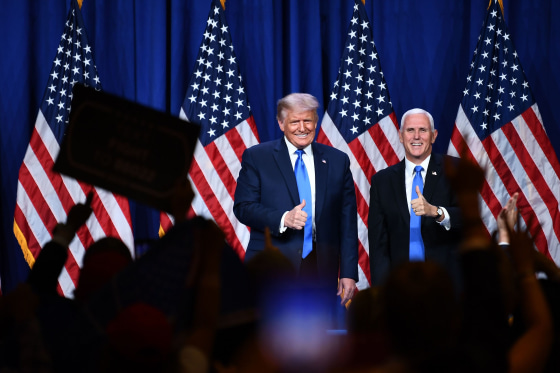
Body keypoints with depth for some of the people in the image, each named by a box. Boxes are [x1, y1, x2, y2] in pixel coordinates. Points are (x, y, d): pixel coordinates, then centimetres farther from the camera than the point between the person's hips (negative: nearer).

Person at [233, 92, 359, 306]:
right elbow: (242, 207, -1)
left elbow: (347, 221, 10)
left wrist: (349, 273, 4)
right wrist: (283, 219, -18)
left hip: (321, 269, 2)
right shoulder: (256, 157, 6)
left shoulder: (338, 161, 12)